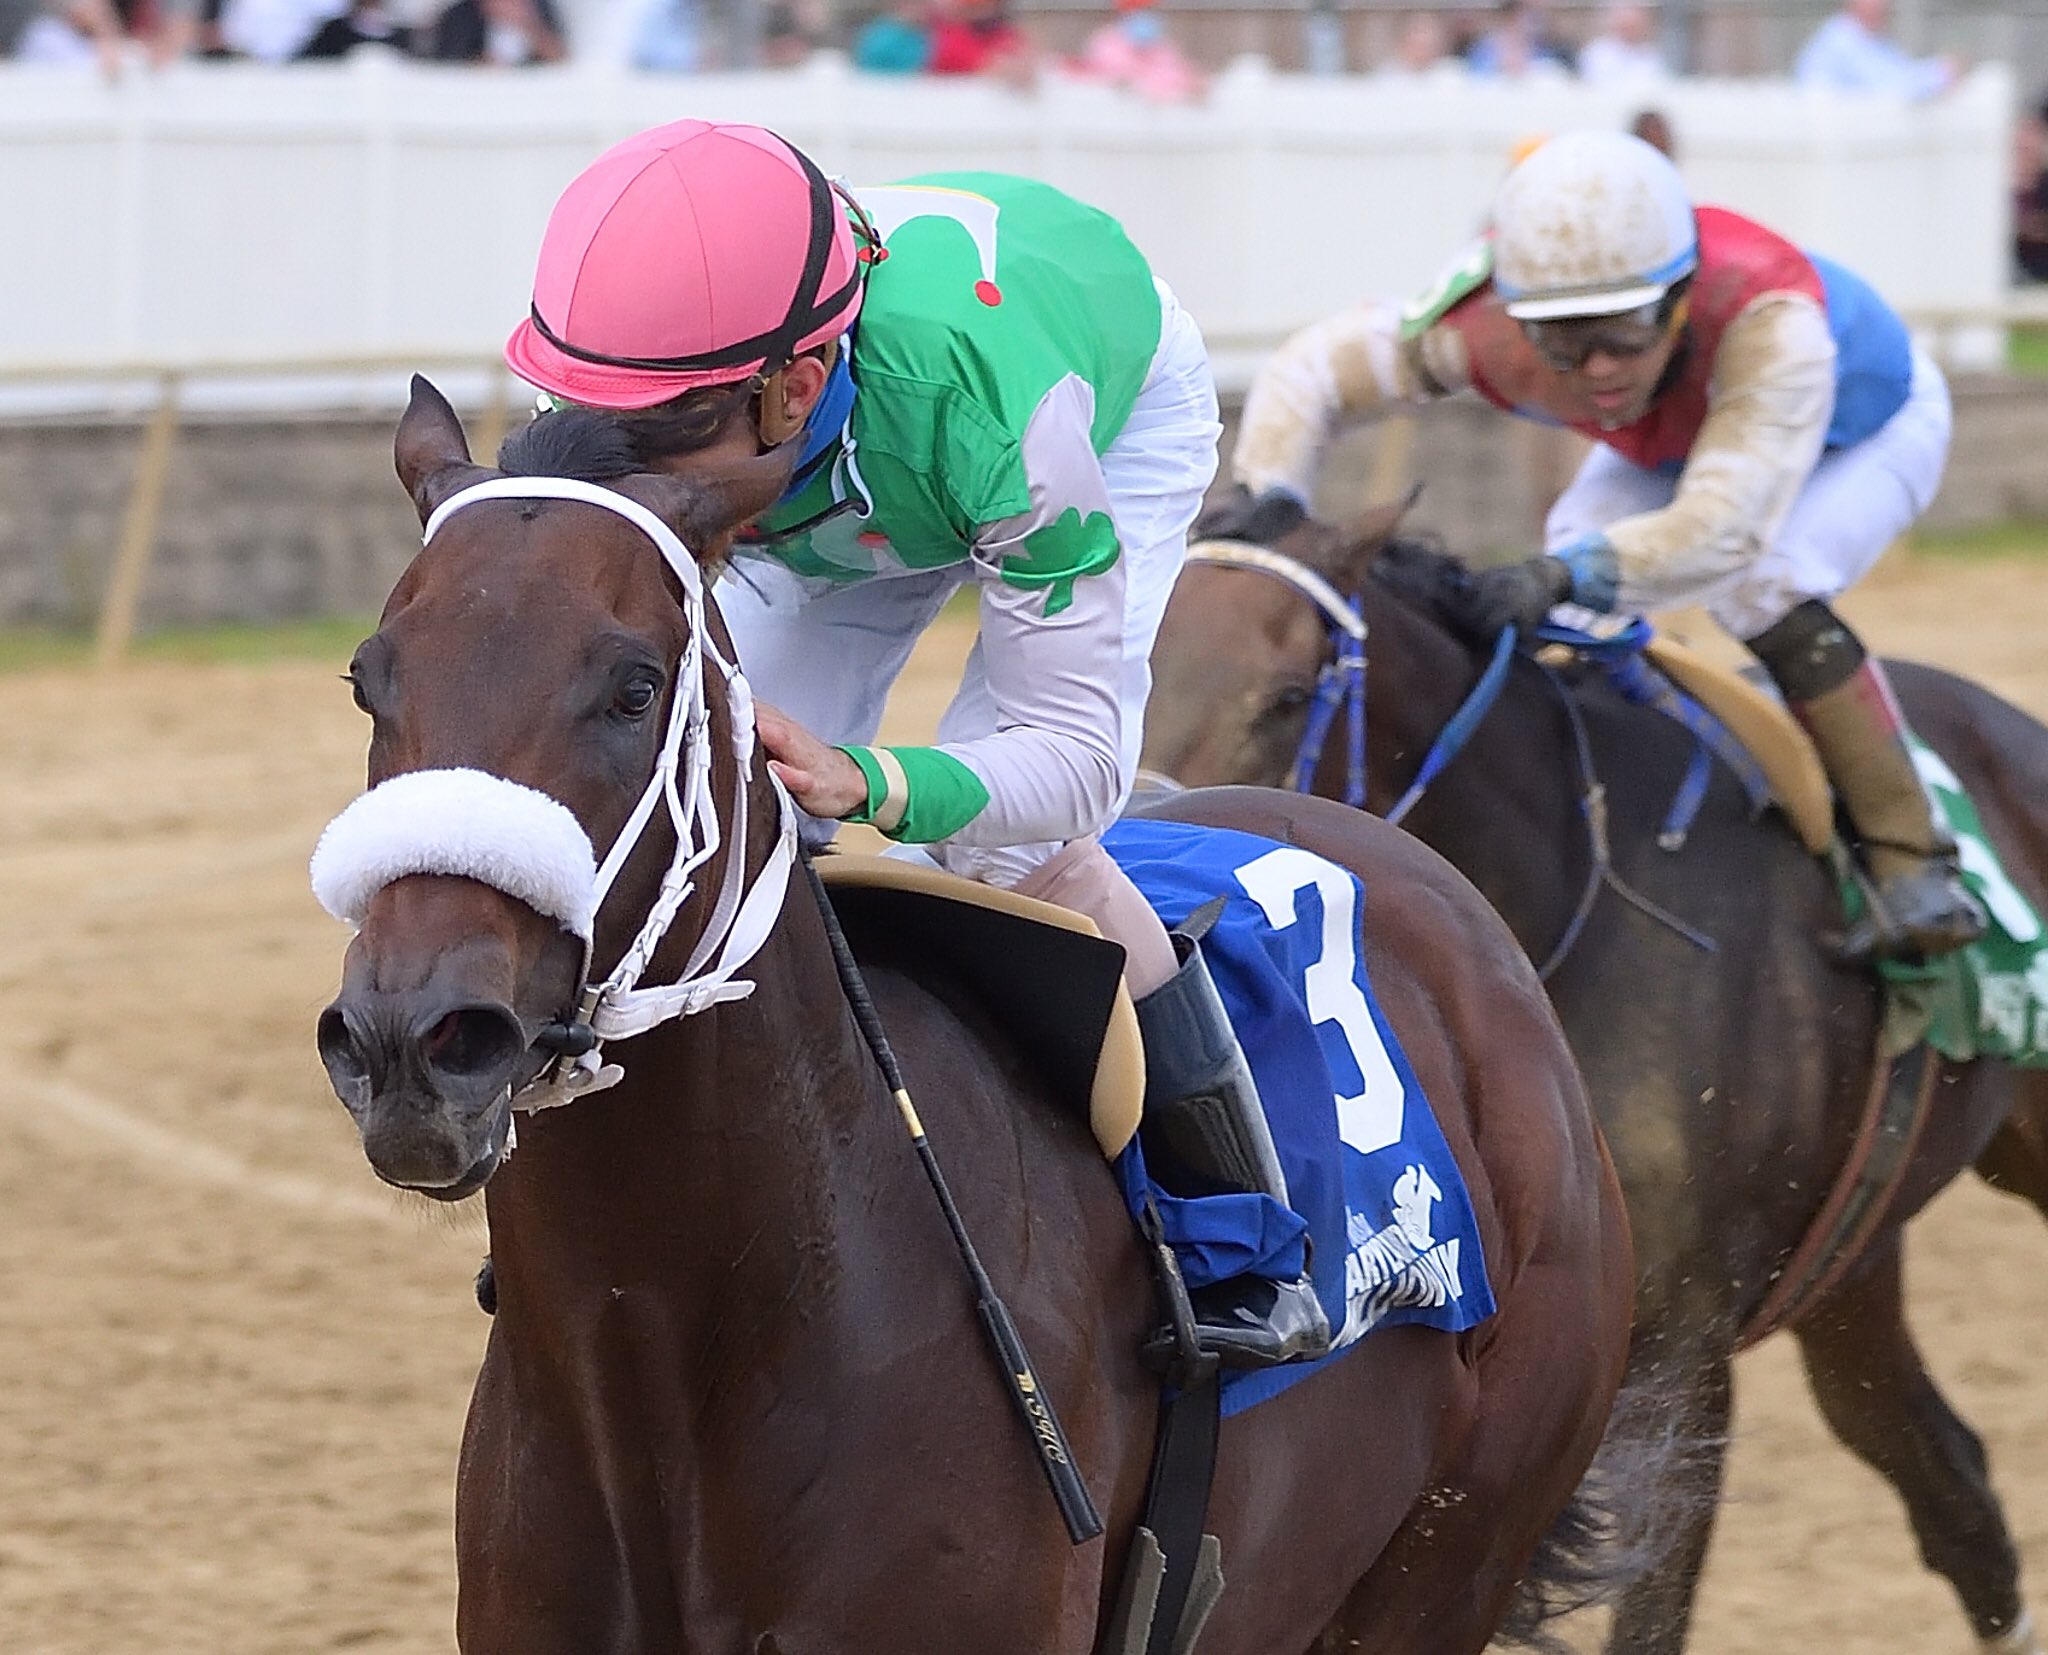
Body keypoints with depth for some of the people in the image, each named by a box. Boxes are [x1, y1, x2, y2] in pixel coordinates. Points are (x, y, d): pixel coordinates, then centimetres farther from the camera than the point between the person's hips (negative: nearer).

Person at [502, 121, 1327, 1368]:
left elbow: (1079, 751, -42)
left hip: (1127, 413, -4)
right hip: (852, 476, 4)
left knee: (1011, 837, -24)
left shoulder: (991, 400, -48)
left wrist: (869, 787, -62)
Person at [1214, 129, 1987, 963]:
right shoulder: (1490, 333, -36)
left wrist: (1570, 574, -73)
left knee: (1764, 589, -31)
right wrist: (1271, 489, -43)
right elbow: (1315, 365, -24)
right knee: (1578, 604, -18)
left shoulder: (1771, 326, -50)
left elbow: (1724, 525, -60)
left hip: (1868, 432, -5)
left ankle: (1912, 862, -22)